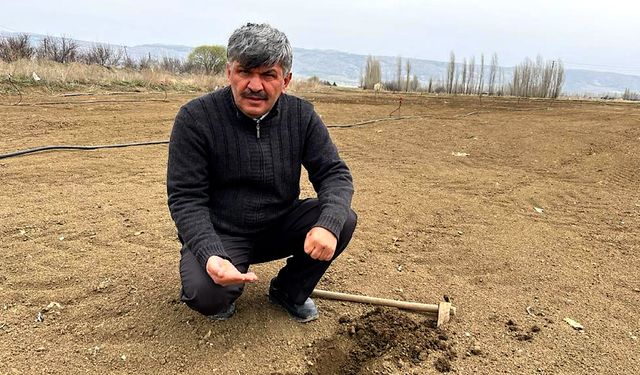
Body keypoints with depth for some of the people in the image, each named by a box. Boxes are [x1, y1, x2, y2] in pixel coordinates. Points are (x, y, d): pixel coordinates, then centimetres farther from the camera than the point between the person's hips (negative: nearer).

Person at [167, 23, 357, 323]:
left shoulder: (302, 115, -7)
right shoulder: (195, 118, -16)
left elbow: (335, 173, -7)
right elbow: (185, 199, -16)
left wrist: (329, 223, -29)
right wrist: (210, 255, -33)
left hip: (280, 226, 4)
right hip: (220, 233, -3)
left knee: (343, 220, -19)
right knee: (205, 294, -31)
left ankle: (289, 291, 6)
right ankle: (225, 294, 10)